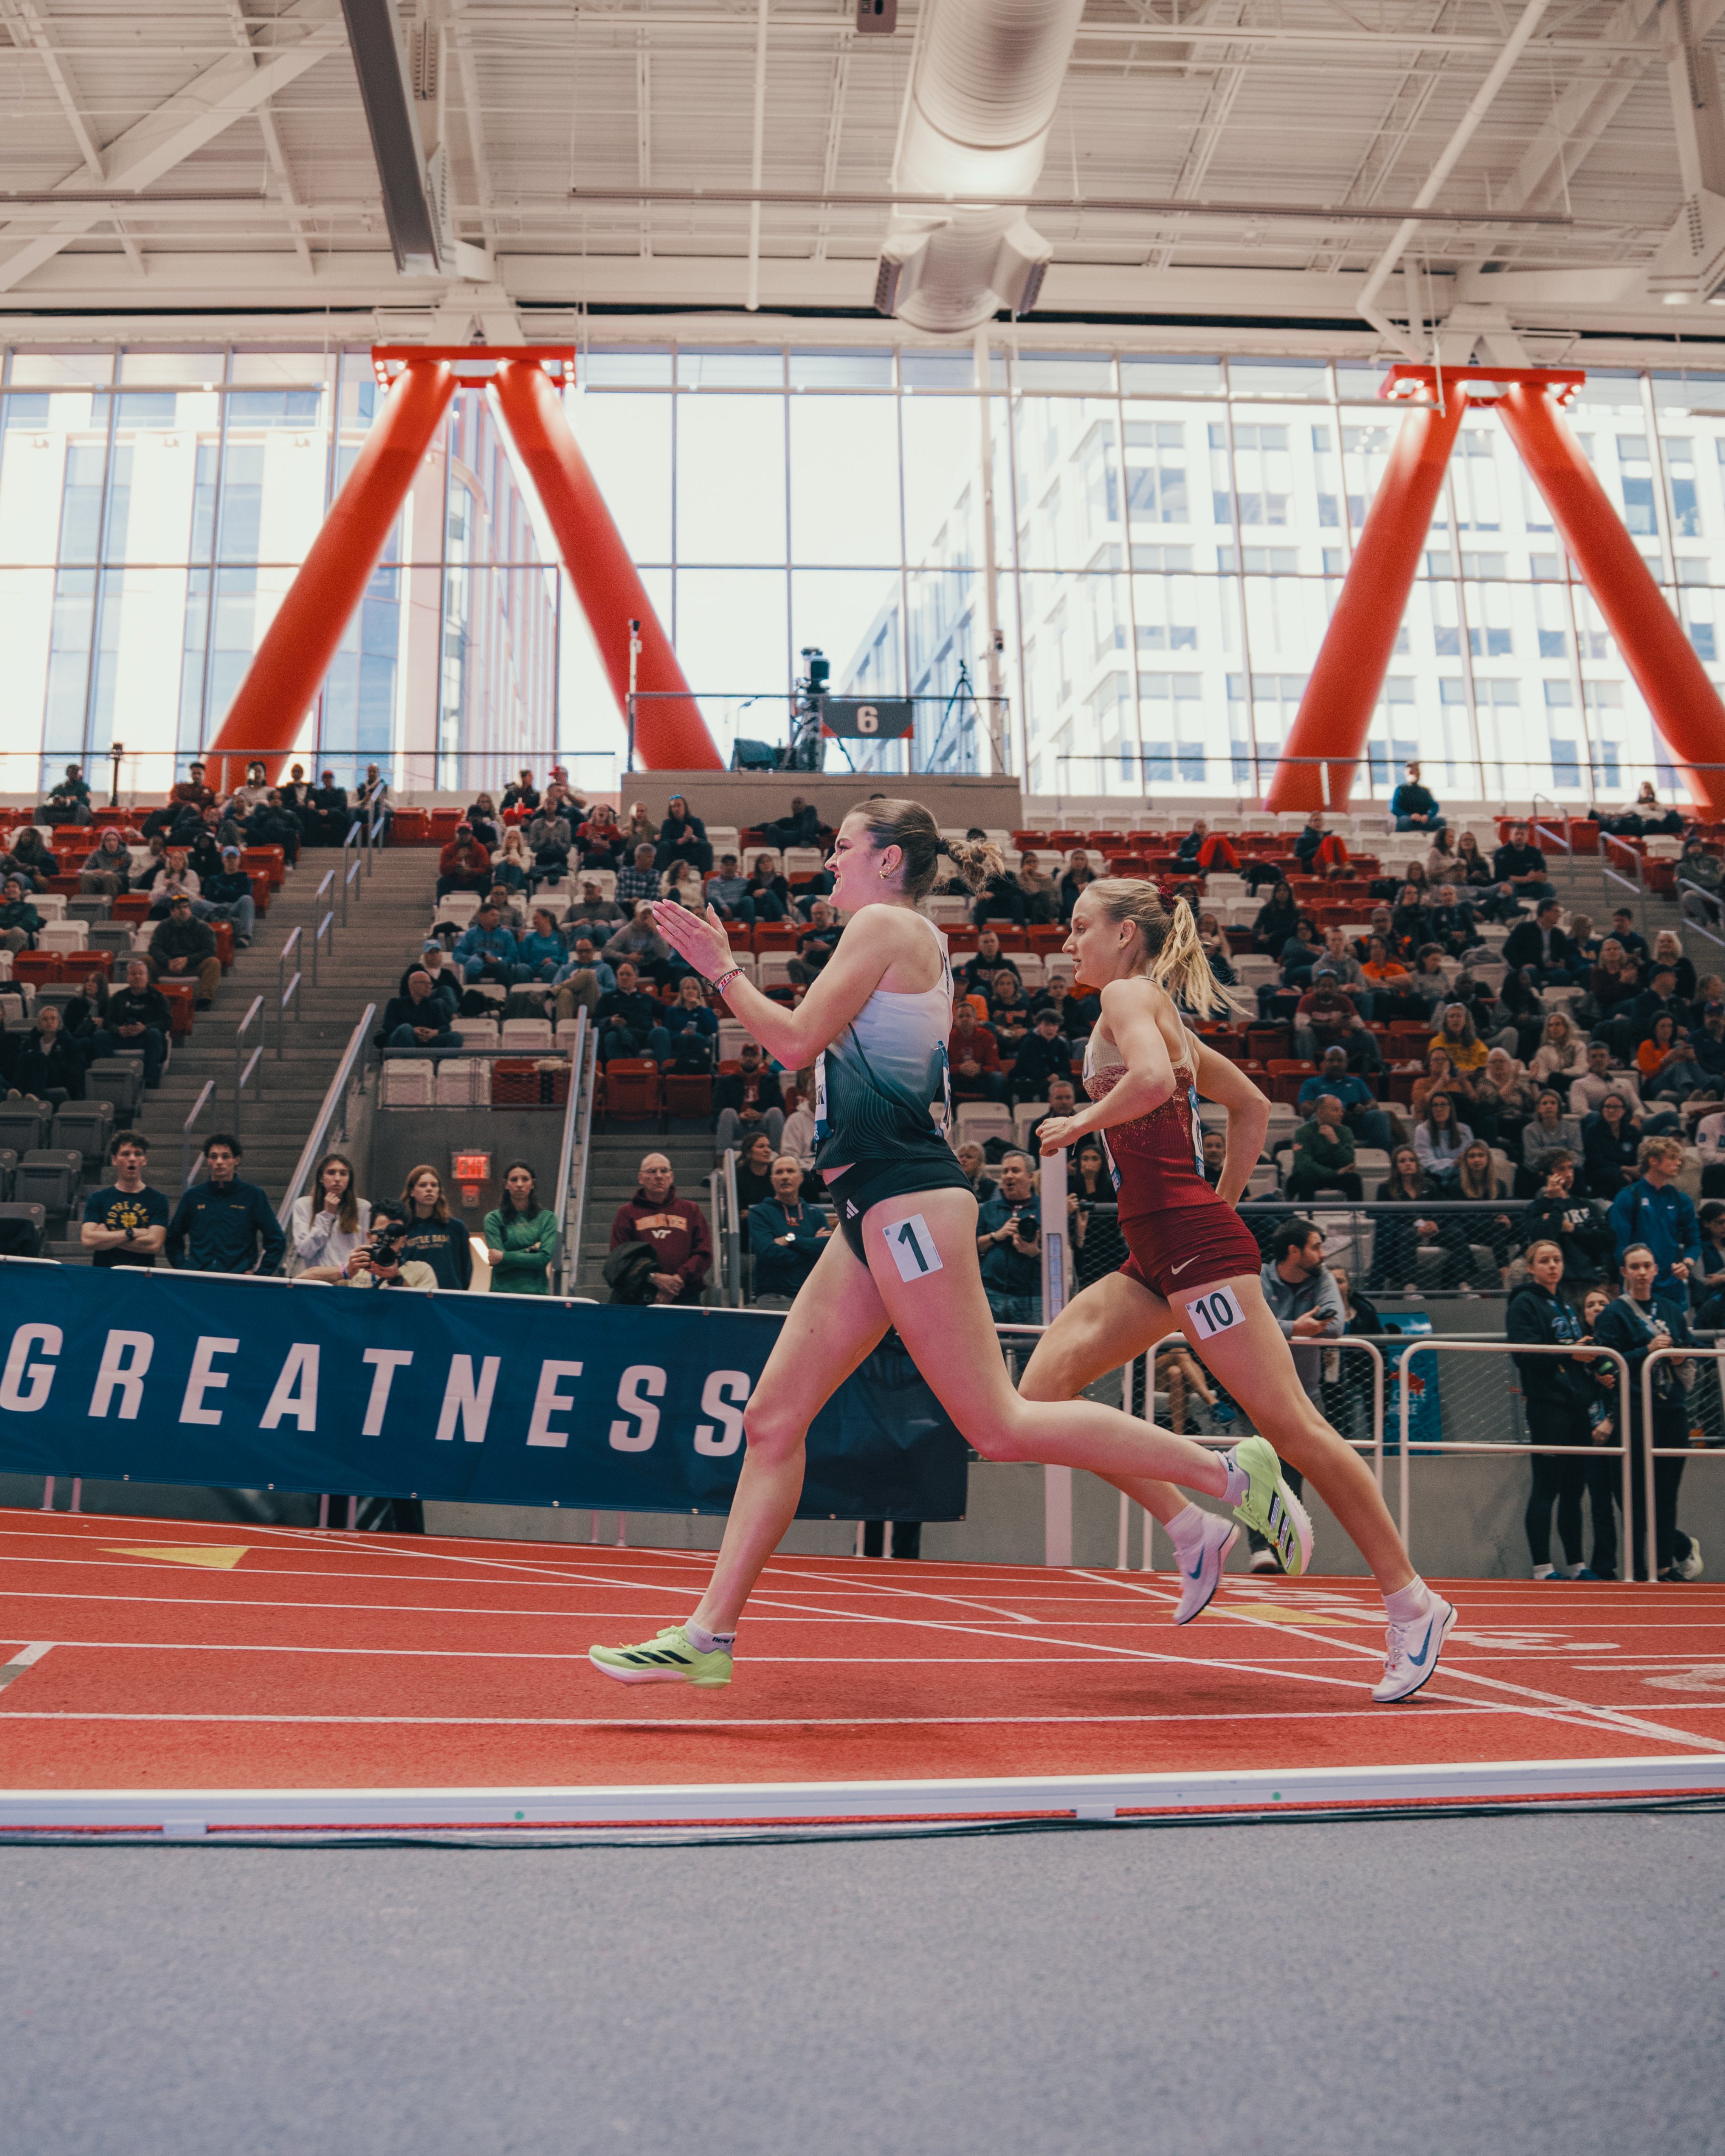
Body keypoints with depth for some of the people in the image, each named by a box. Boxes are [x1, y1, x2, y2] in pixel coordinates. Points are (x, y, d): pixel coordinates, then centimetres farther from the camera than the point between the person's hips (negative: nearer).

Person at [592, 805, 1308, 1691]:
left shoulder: (886, 923, -5)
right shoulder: (919, 946, 23)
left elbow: (796, 1042, -10)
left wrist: (721, 969, 2)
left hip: (904, 1197, -10)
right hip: (878, 1208, 10)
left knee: (997, 1425, -9)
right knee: (772, 1419, 6)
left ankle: (1234, 1473, 0)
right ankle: (708, 1635, 9)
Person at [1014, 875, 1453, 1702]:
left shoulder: (1129, 993, -4)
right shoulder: (1162, 1015, 22)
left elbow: (1152, 1081, -25)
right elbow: (1252, 1106, 28)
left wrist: (1076, 1123, -10)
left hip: (1192, 1239, -10)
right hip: (1157, 1255, 10)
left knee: (1289, 1423, -6)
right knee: (1043, 1389, 0)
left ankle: (1412, 1603, 4)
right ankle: (1194, 1534, 2)